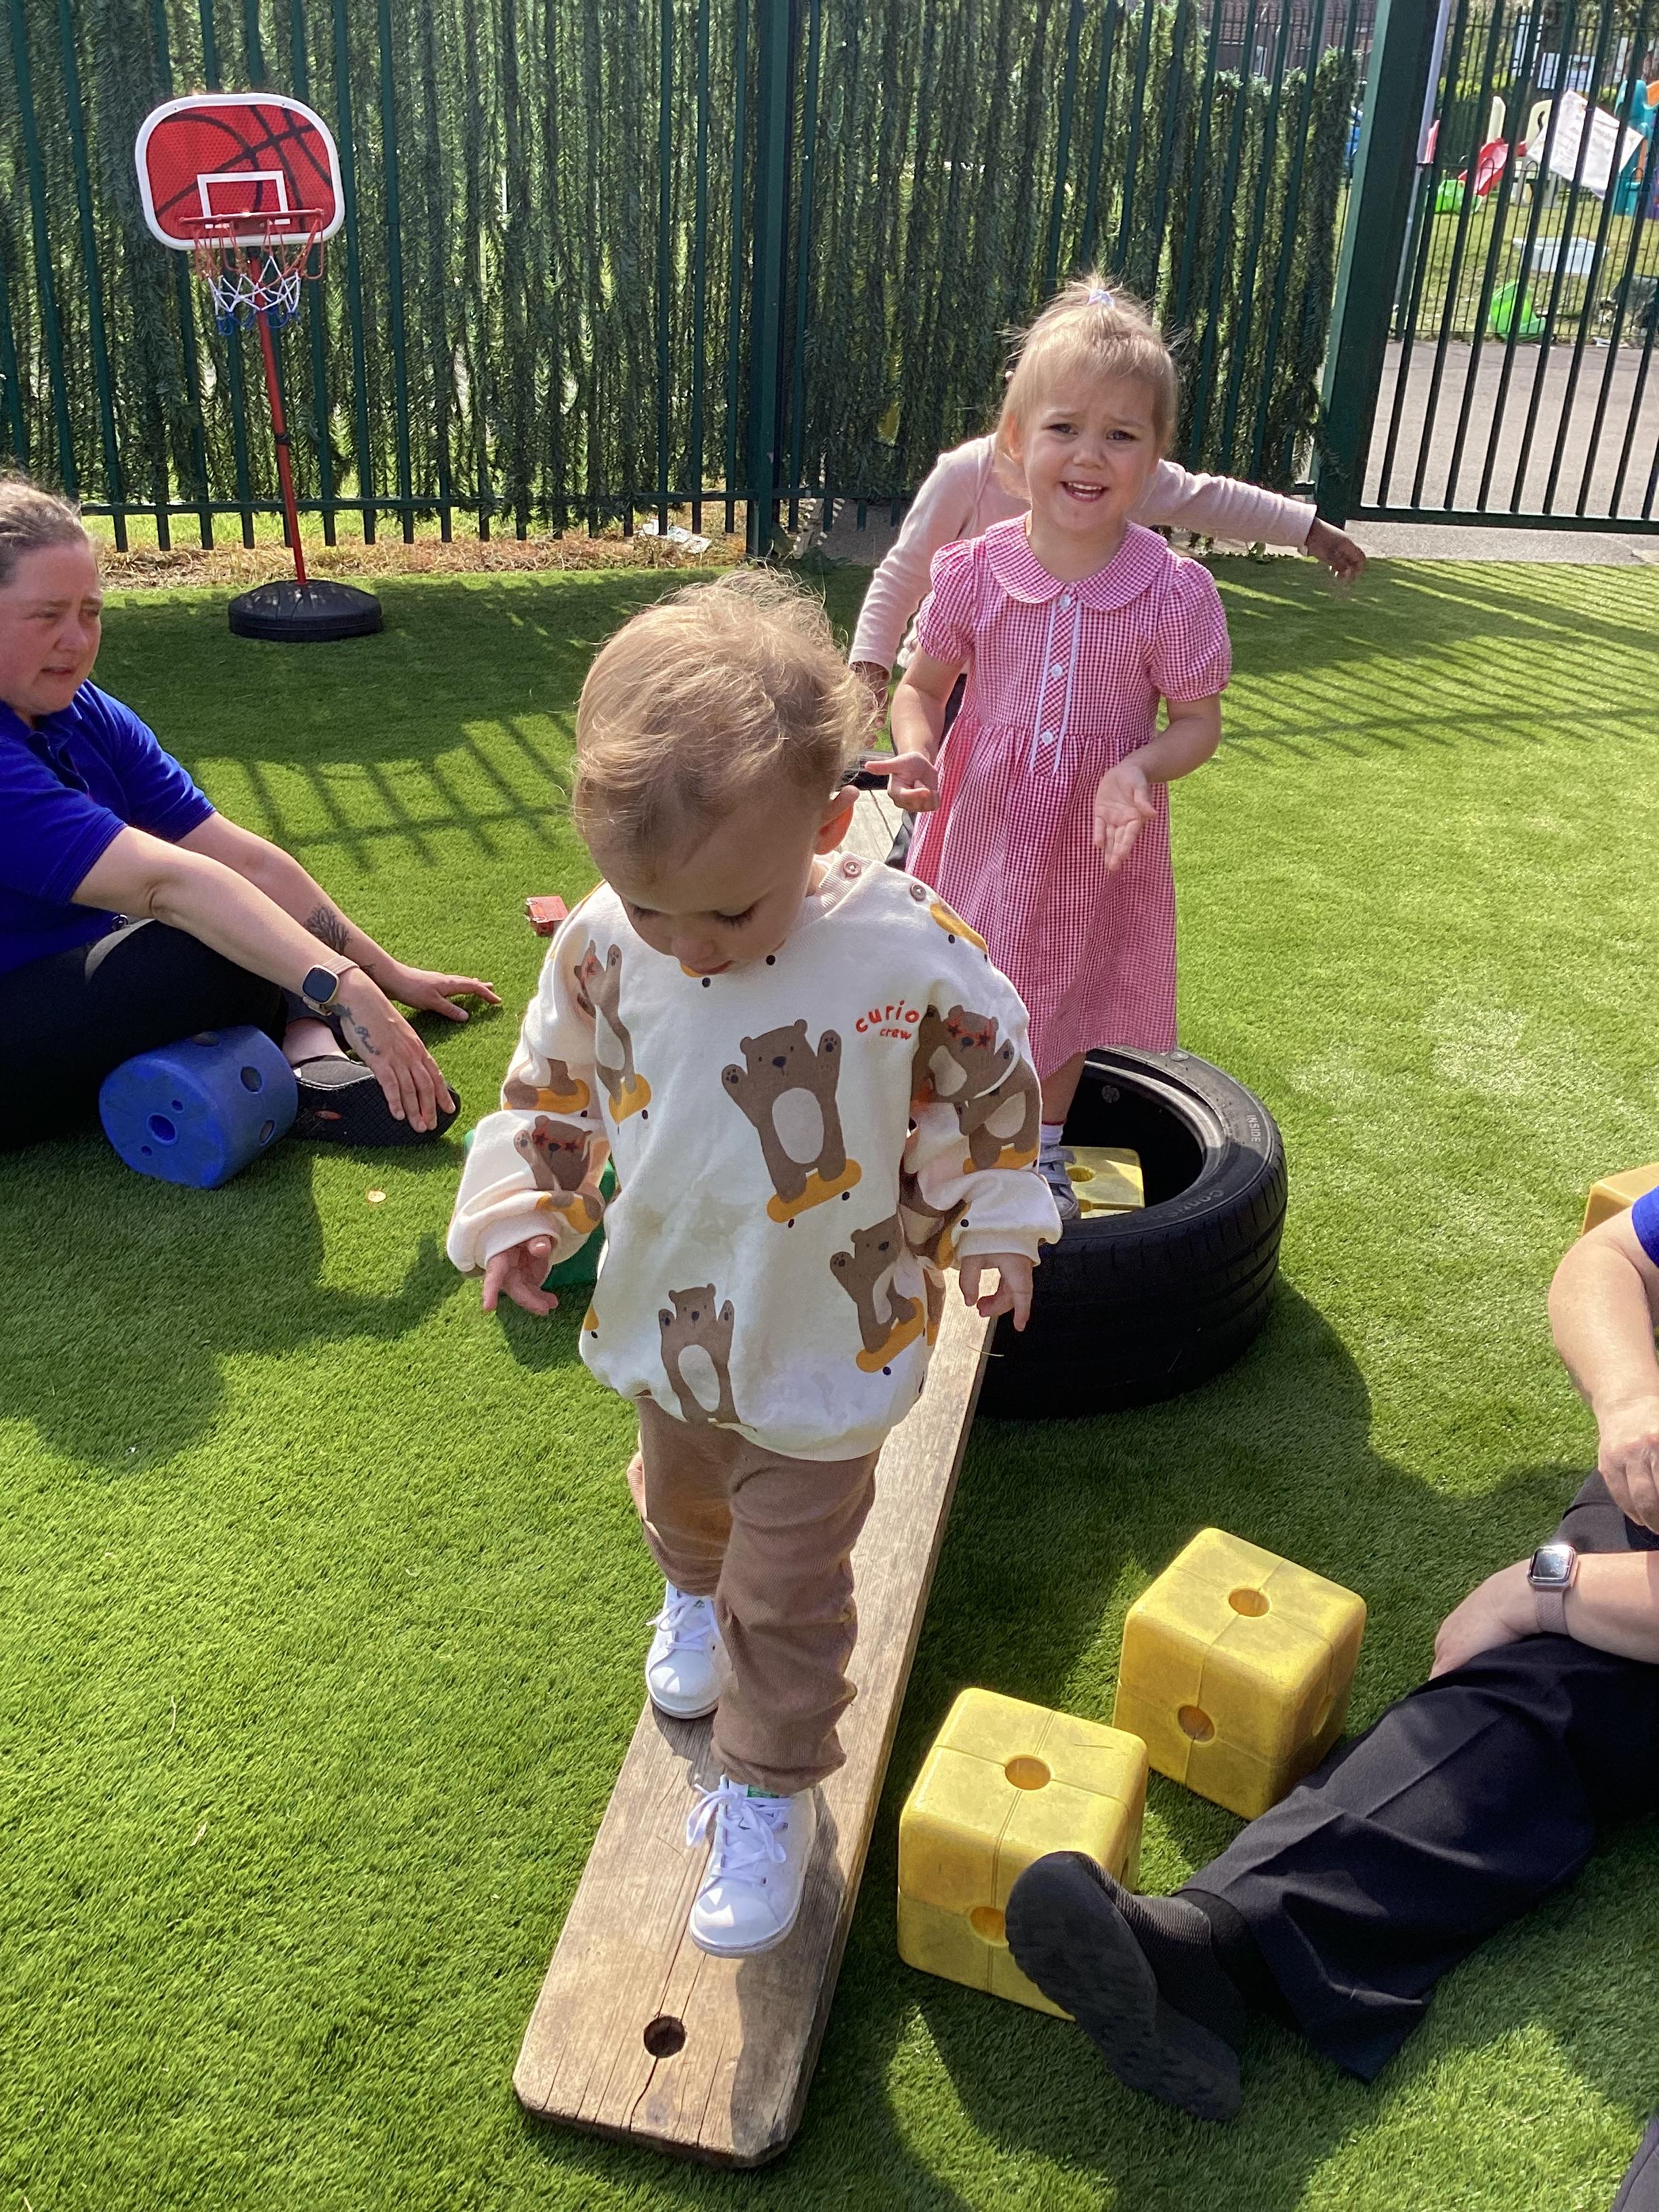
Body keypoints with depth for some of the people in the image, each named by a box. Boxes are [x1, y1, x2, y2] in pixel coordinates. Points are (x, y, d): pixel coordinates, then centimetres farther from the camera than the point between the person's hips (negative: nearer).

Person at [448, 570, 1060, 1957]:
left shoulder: (906, 952, -26)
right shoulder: (605, 948, -18)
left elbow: (991, 1082, -8)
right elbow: (555, 1085, 1)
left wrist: (996, 1232, 0)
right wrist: (521, 1217, -2)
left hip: (827, 1347, -4)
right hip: (668, 1321, 4)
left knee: (787, 1588, 8)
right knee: (682, 1498, 32)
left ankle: (768, 1793, 32)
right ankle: (694, 1598, 66)